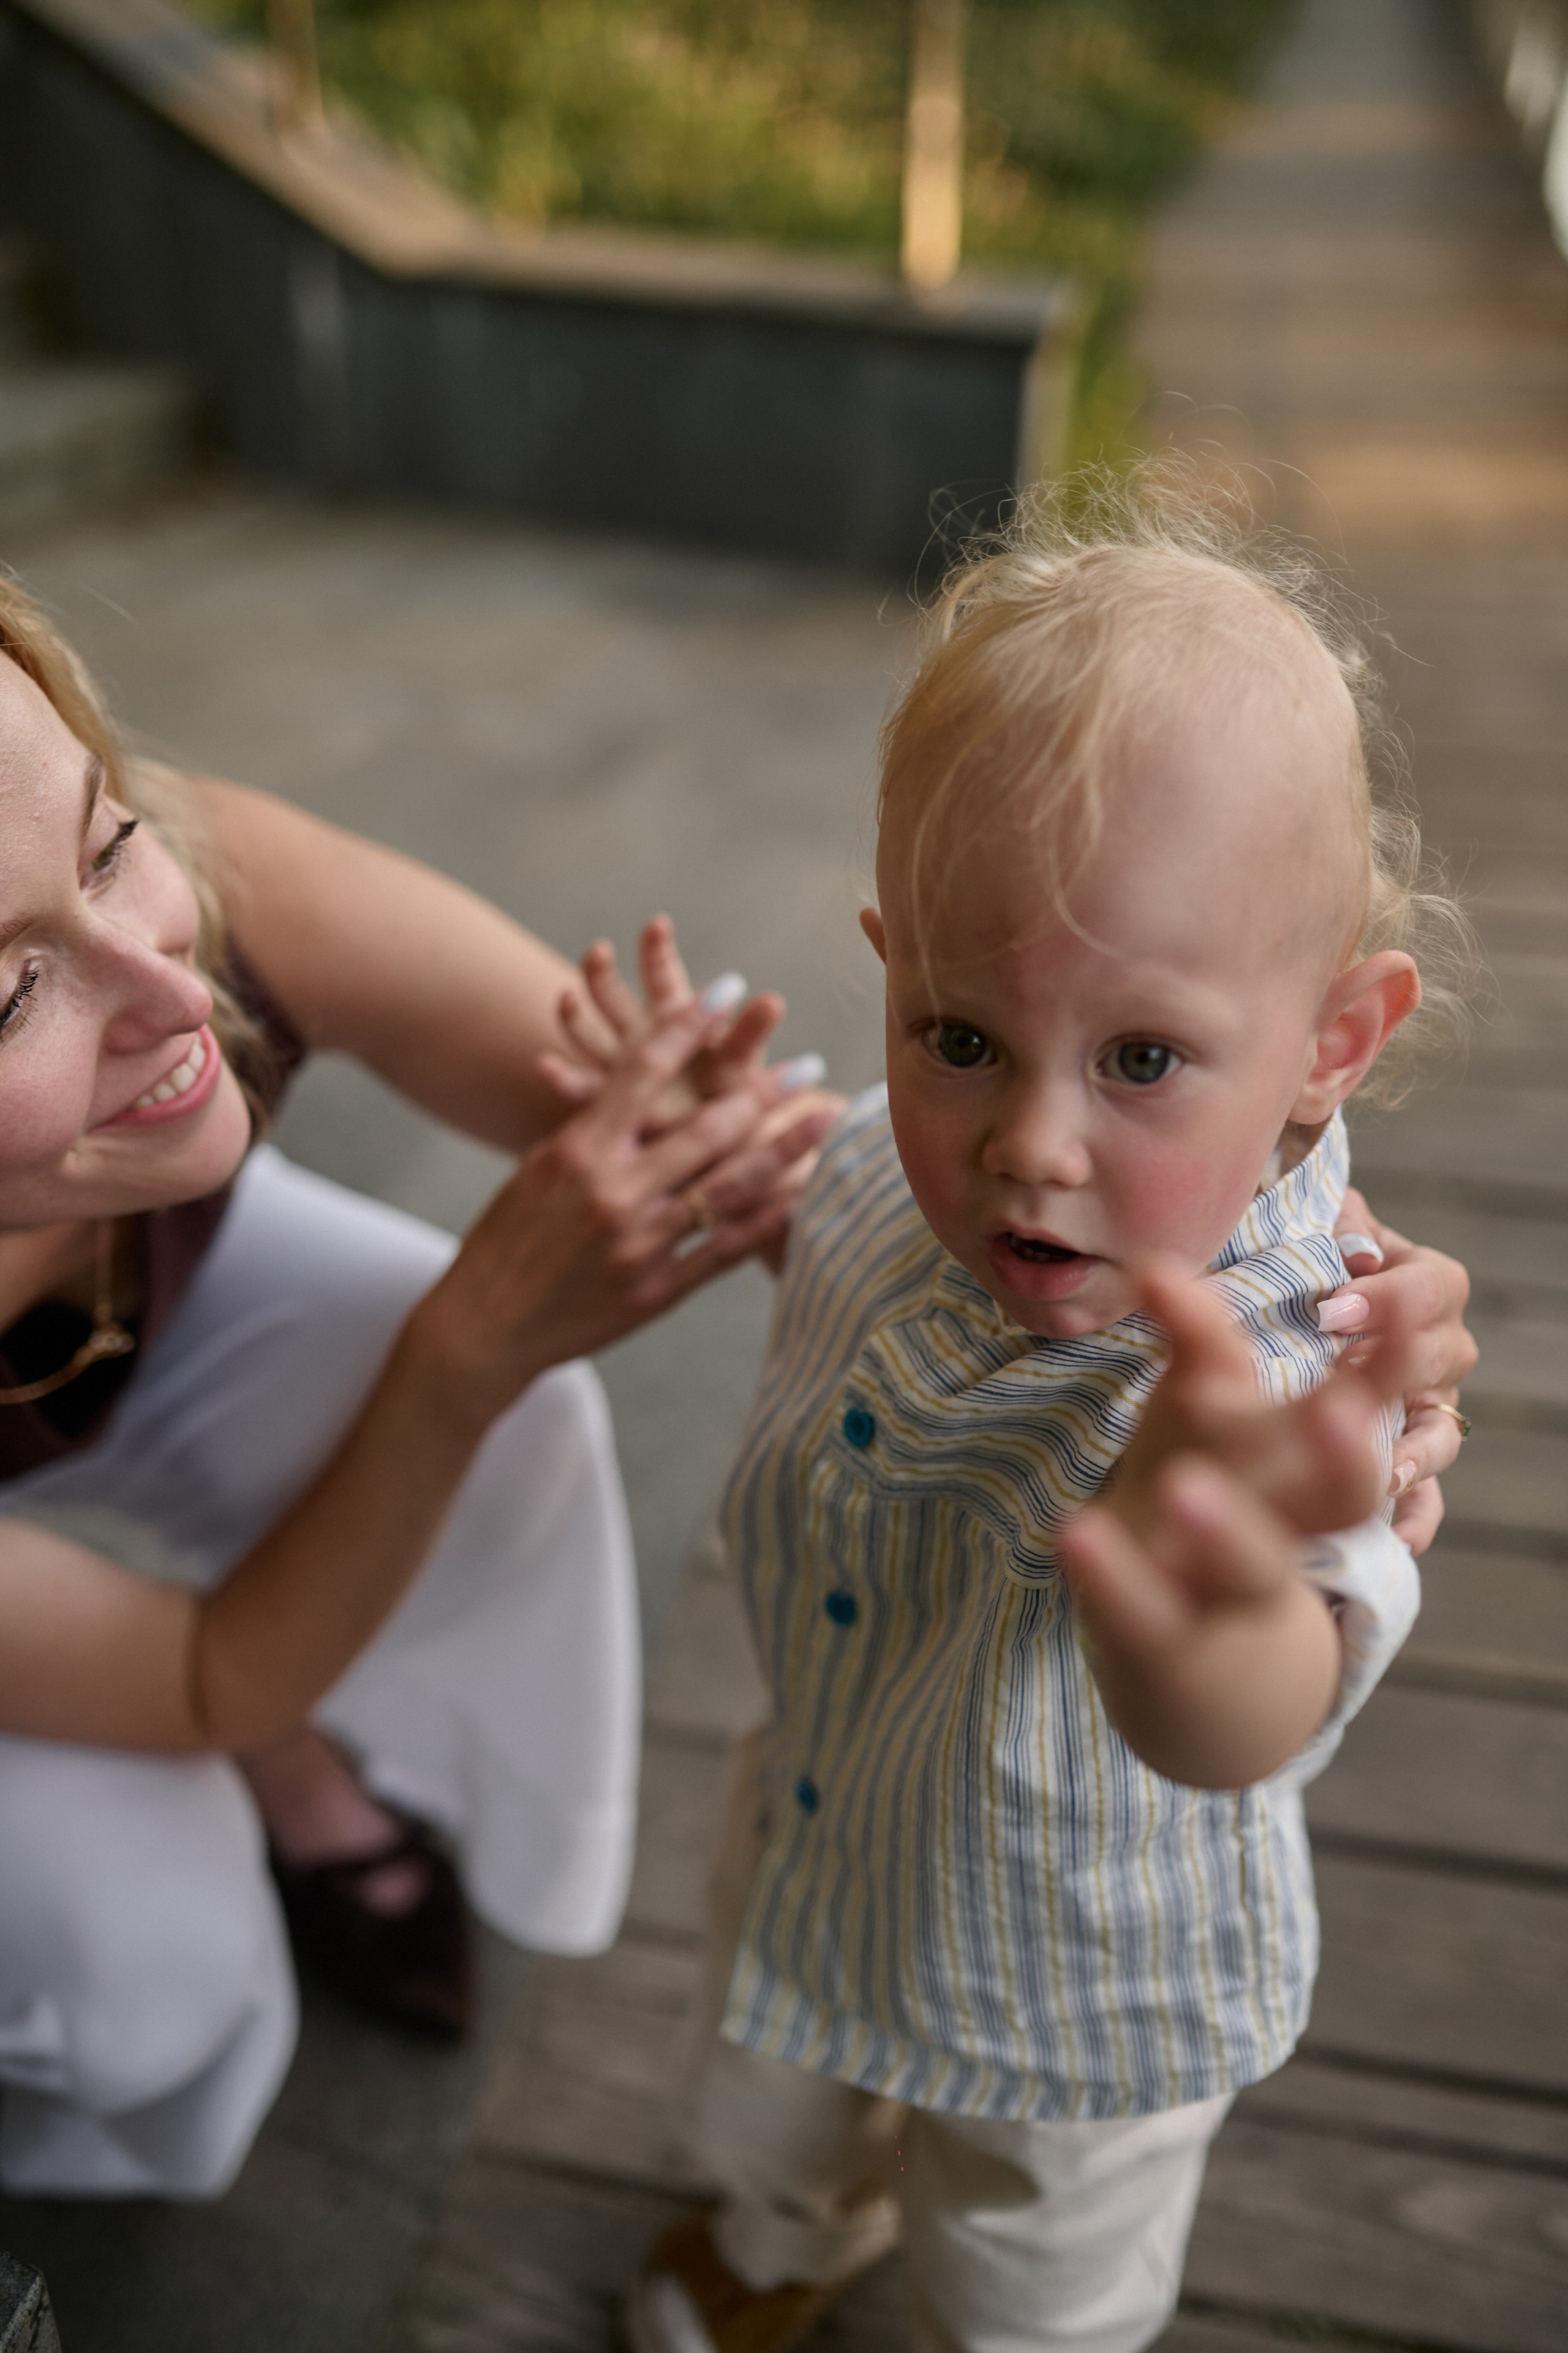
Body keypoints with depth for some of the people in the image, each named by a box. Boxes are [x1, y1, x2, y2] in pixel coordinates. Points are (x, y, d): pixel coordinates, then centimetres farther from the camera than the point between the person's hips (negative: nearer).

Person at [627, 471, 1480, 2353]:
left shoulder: (1267, 1364, -41)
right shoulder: (896, 1167, -23)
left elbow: (1244, 1730, -60)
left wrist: (1195, 1610, -83)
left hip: (1077, 2003, -5)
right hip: (823, 1836, 6)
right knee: (771, 2106, 37)